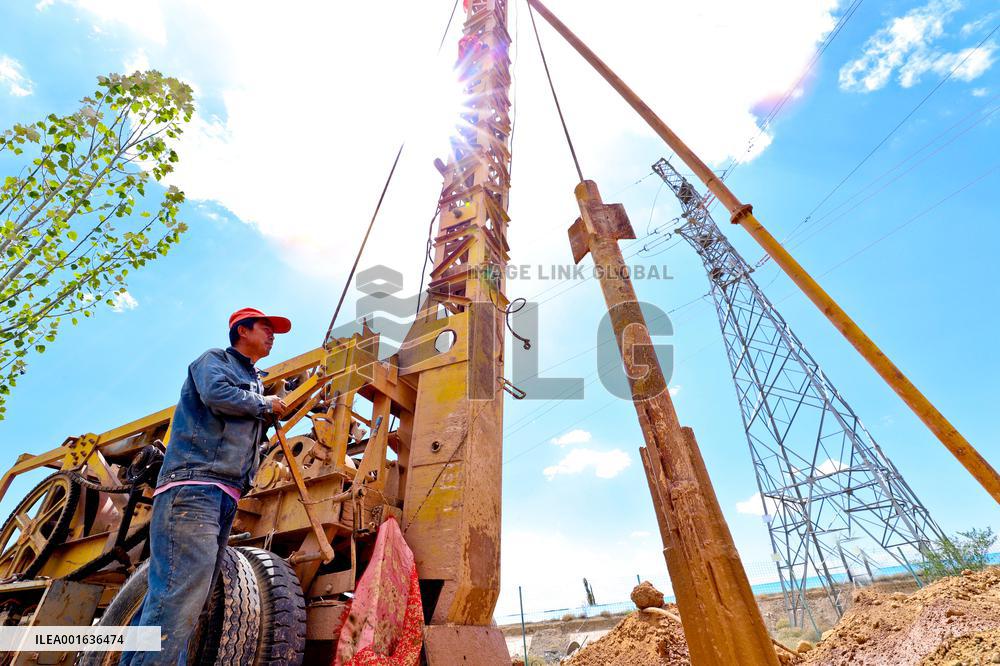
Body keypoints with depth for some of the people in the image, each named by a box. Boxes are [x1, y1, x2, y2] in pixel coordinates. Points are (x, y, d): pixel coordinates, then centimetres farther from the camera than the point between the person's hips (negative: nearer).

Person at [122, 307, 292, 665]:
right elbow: (216, 393, -17)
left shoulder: (253, 381, 30)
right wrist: (263, 404, -2)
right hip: (193, 484, -9)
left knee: (190, 597, 8)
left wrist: (271, 415, 18)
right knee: (180, 595, -18)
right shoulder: (214, 358, 7)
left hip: (224, 498, 9)